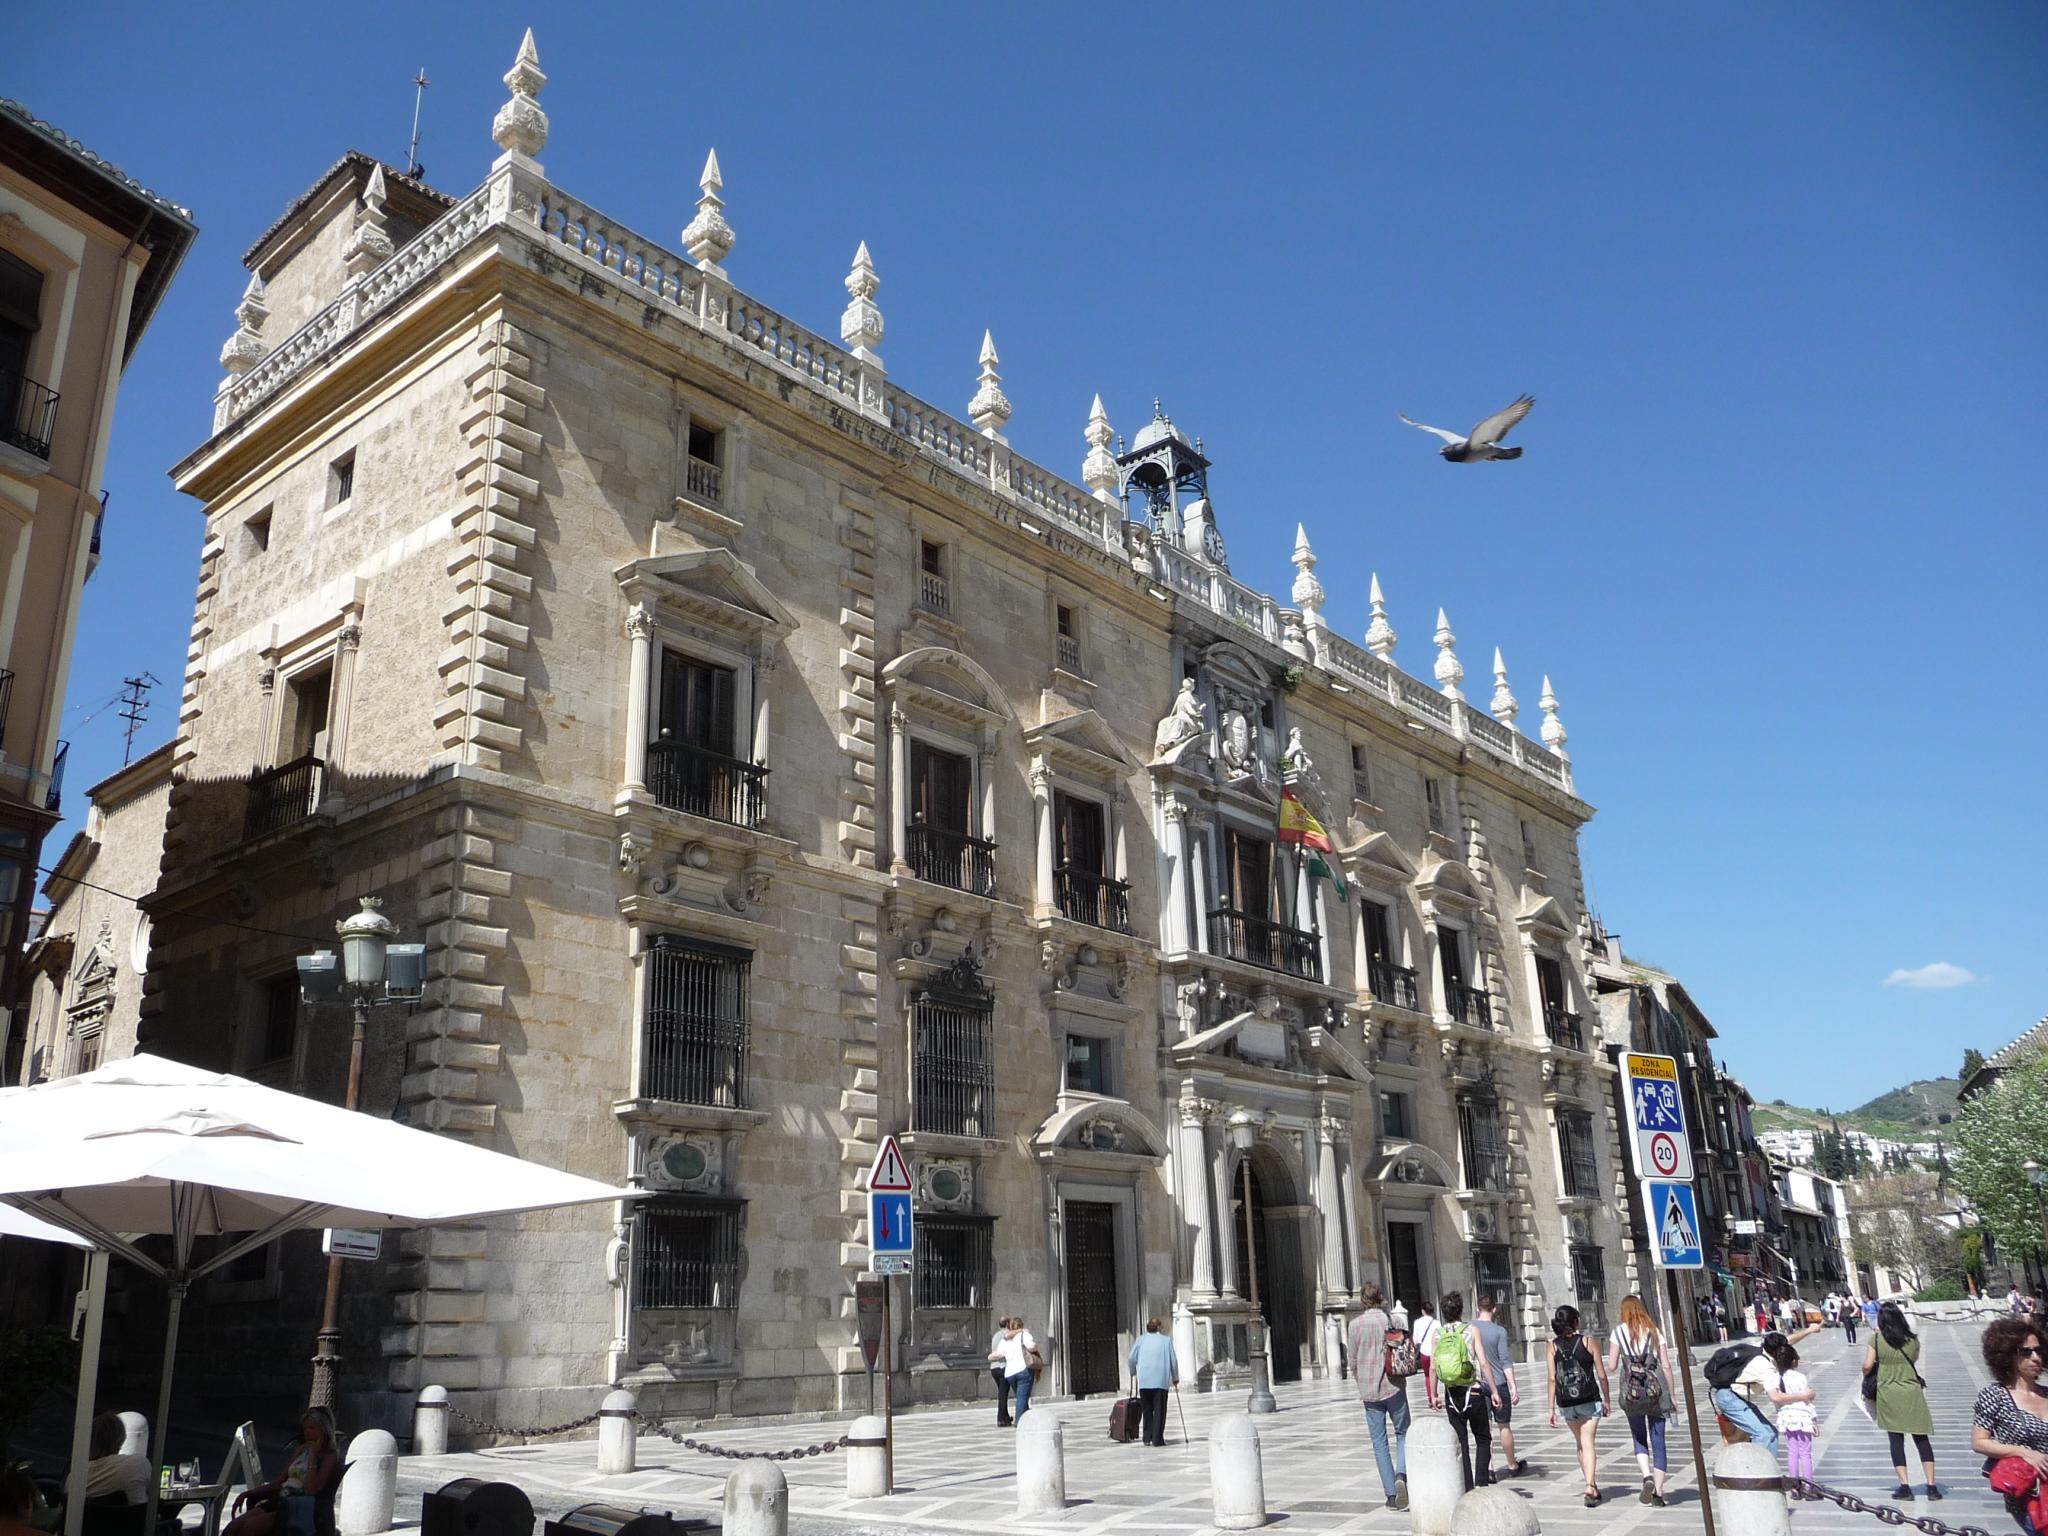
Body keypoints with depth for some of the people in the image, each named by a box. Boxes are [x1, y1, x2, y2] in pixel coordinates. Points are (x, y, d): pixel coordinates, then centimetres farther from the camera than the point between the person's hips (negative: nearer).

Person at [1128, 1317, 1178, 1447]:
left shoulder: (1141, 1339, 11)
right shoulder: (1166, 1340, 7)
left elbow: (1132, 1358, 4)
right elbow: (1173, 1360, 6)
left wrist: (1133, 1373, 20)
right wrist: (1175, 1377, 19)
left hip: (1144, 1380, 2)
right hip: (1161, 1380, -2)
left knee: (1147, 1409, 13)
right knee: (1159, 1409, 2)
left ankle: (1147, 1437, 9)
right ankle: (1157, 1439, -3)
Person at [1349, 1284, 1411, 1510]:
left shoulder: (1355, 1325, -3)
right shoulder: (1394, 1321, -4)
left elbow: (1353, 1361, 1)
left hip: (1369, 1390, 0)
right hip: (1394, 1387, 0)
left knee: (1379, 1443, 8)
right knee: (1403, 1434, 14)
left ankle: (1391, 1494, 6)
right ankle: (1401, 1476, -9)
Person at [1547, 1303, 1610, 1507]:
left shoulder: (1553, 1346, -2)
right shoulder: (1588, 1342, -6)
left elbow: (1552, 1379, -6)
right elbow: (1601, 1375, -4)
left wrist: (1551, 1408, -2)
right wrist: (1606, 1399, 12)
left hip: (1566, 1403, 2)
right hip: (1589, 1400, -2)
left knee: (1581, 1444, 20)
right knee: (1588, 1444, -3)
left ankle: (1592, 1485, 28)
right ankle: (1590, 1486, -20)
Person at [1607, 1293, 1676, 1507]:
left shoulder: (1619, 1332, -1)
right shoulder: (1655, 1331, 4)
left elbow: (1611, 1367, -3)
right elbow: (1666, 1366, 1)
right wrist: (1671, 1395, 9)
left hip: (1632, 1392, -1)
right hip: (1656, 1391, 1)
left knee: (1639, 1439, 16)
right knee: (1658, 1441, 9)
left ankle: (1647, 1477, -7)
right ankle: (1658, 1492, 9)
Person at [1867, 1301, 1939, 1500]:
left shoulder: (1876, 1339, -8)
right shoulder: (1912, 1340, -1)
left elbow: (1867, 1366, -8)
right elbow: (1915, 1360, 16)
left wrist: (1865, 1375, 13)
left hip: (1888, 1393, -1)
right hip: (1912, 1393, 1)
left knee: (1896, 1440, 5)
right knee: (1921, 1439, 8)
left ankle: (1904, 1486, 4)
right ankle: (1932, 1486, 7)